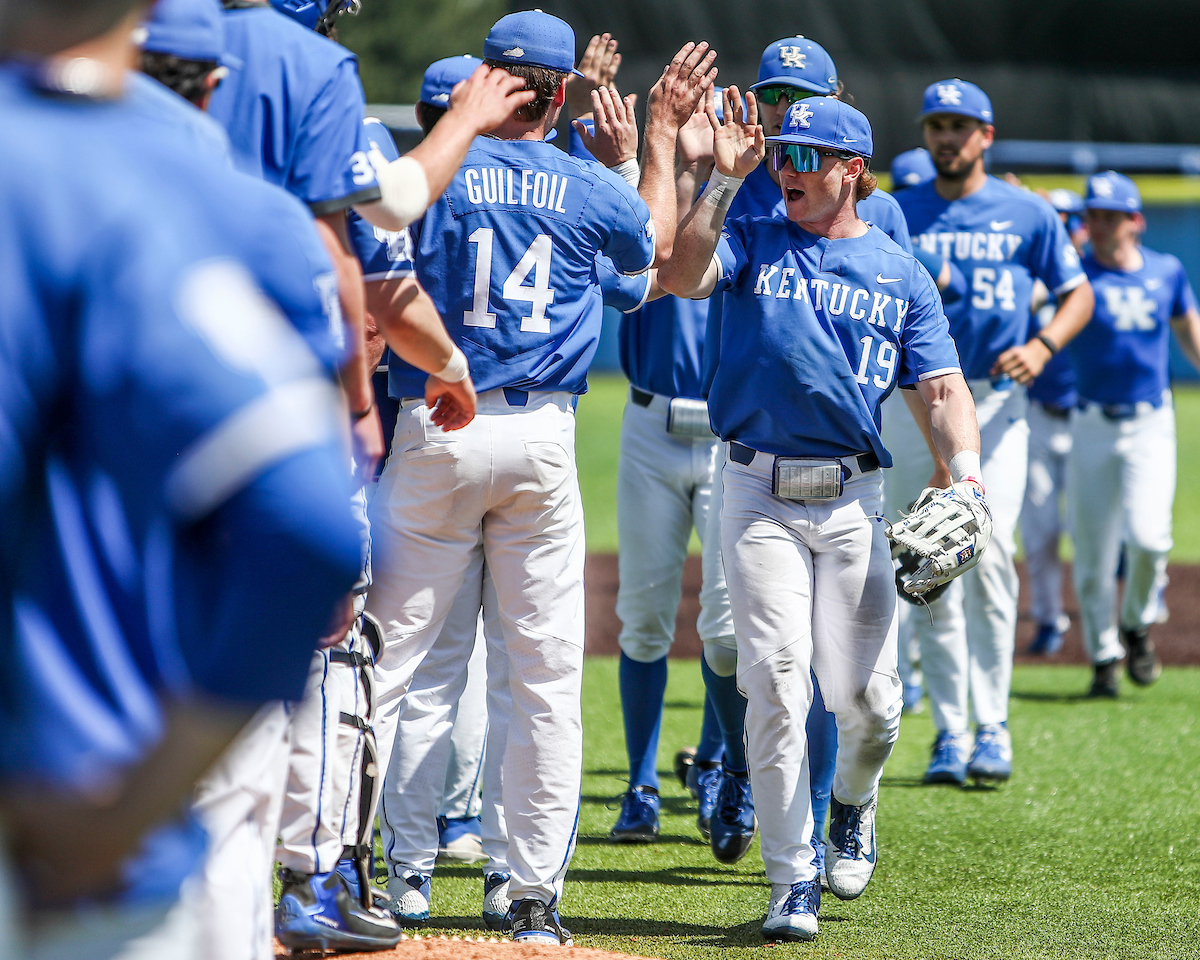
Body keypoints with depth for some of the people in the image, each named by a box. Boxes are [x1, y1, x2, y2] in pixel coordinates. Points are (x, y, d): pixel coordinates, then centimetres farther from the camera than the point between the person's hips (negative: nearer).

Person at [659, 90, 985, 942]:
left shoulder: (899, 271, 10)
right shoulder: (752, 242, 9)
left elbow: (944, 388, 4)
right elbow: (682, 276, -12)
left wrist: (965, 476, -12)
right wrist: (726, 180, -15)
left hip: (853, 500, 1)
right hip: (759, 495, -1)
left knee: (865, 695, -2)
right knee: (776, 684, -9)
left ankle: (854, 806, 32)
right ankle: (793, 885, -5)